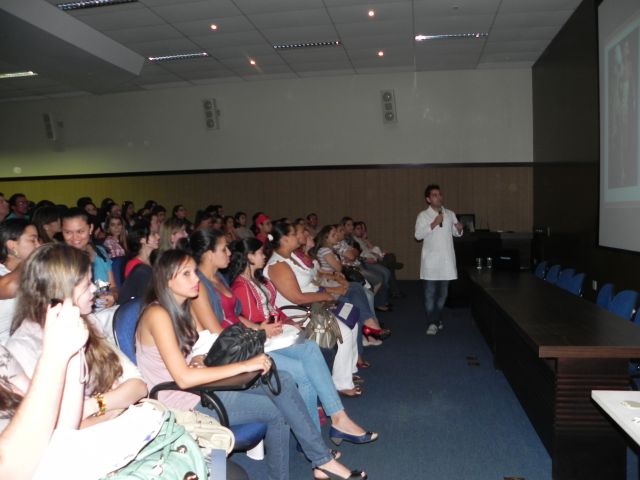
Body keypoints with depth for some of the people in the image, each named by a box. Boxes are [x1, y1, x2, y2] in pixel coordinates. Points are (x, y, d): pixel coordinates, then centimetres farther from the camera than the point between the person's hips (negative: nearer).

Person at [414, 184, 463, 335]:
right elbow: (418, 235, -11)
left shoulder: (450, 214, 9)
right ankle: (432, 323, 1)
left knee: (443, 292, 12)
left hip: (446, 259, 4)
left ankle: (437, 319, 27)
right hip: (431, 259, -4)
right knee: (430, 293, -4)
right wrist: (433, 224, -18)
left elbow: (456, 233, 16)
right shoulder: (423, 215, -2)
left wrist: (459, 229, -7)